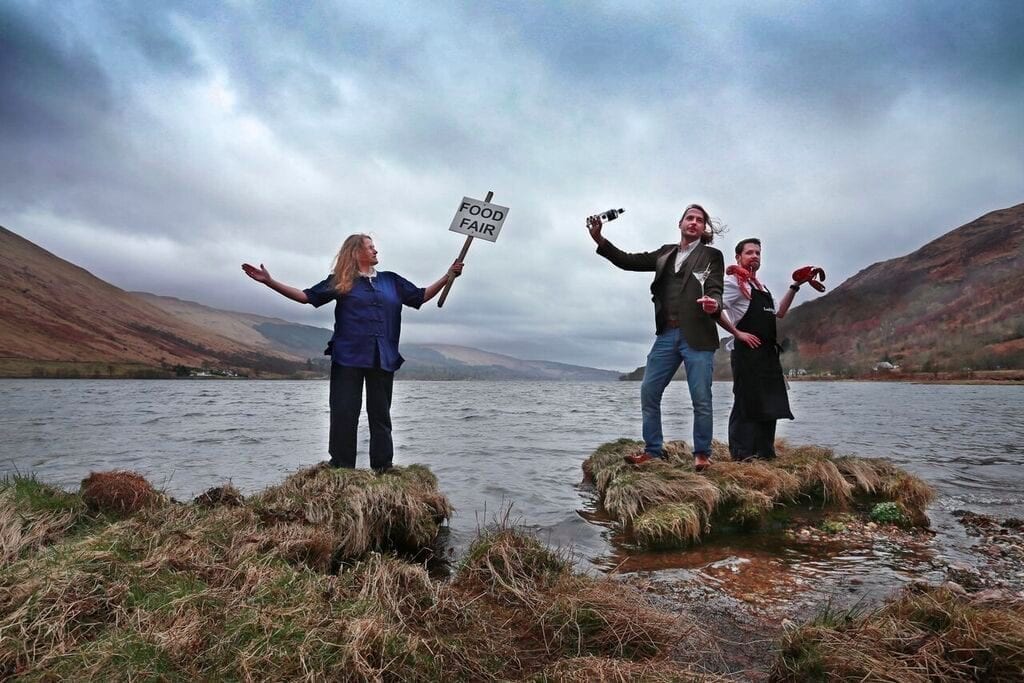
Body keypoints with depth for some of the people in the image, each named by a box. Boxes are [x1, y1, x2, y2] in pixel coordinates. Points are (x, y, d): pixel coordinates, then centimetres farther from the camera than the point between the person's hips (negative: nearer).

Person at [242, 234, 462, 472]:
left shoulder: (391, 280, 15)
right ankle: (341, 469, 6)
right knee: (344, 414, -2)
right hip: (348, 357, -2)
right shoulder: (340, 281, 7)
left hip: (382, 359, 3)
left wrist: (448, 276, 12)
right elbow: (306, 296, 6)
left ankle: (383, 468, 13)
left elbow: (422, 296, 18)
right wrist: (269, 281, -1)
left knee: (380, 415, 7)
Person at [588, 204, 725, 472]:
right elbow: (629, 261, 13)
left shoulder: (712, 255, 7)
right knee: (648, 393, 3)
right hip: (667, 334, 4)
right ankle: (653, 450, 14)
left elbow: (715, 290, -3)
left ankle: (702, 454, 11)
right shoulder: (666, 253, 19)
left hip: (697, 336, -4)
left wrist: (713, 304, -28)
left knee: (701, 399, -3)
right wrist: (599, 240, 0)